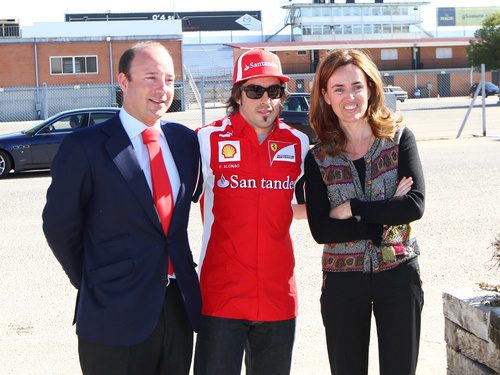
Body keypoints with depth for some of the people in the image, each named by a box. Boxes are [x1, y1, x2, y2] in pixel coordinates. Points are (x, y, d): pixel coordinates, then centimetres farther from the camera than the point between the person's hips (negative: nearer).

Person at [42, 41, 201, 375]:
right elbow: (59, 227, -3)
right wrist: (92, 284, 3)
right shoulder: (84, 148, -10)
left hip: (180, 307, 5)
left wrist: (179, 270, 9)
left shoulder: (185, 140, 7)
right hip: (115, 315, -5)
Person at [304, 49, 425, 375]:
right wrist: (387, 216, -15)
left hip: (398, 274, 0)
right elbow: (321, 230, -11)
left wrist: (352, 208, -14)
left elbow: (415, 205, -14)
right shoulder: (318, 158, -2)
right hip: (342, 281, 1)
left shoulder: (400, 138, -2)